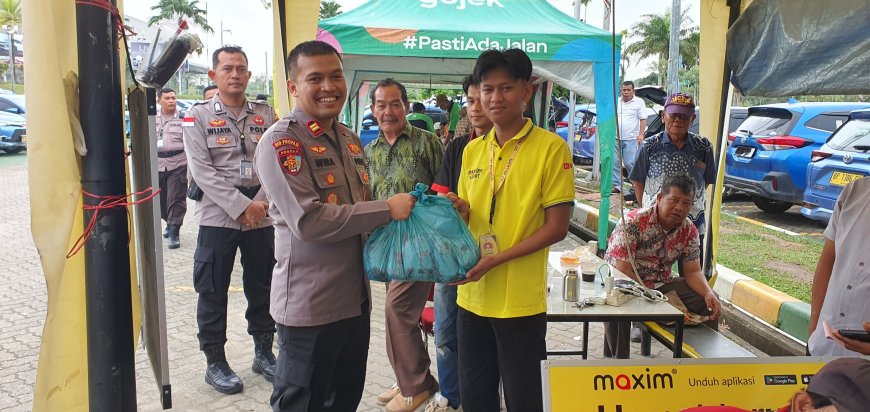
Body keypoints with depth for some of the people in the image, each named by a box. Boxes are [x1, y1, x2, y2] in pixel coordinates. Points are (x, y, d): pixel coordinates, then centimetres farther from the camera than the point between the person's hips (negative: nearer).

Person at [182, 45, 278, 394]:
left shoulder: (266, 115, 7)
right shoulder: (198, 116, -1)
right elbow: (201, 170, -10)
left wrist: (262, 202, -13)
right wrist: (241, 206, -16)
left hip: (263, 217, 3)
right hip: (218, 217, -2)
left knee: (262, 287, 12)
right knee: (213, 292, 5)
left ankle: (263, 351, 28)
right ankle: (215, 362, 19)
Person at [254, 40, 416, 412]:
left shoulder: (349, 139, 12)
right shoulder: (281, 142, -14)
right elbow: (308, 221, -24)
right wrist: (387, 209, -19)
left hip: (356, 298, 8)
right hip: (309, 306, -7)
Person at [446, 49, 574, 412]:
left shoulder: (551, 147, -8)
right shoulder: (472, 150, 9)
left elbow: (557, 228, -10)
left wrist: (495, 260, -17)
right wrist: (458, 210, -5)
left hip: (520, 301, -5)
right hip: (471, 296, 5)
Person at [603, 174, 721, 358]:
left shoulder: (689, 230, -1)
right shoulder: (633, 222, -21)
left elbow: (693, 272, 3)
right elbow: (623, 270, -25)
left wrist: (709, 293, -19)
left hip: (661, 284, 6)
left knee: (708, 301, -9)